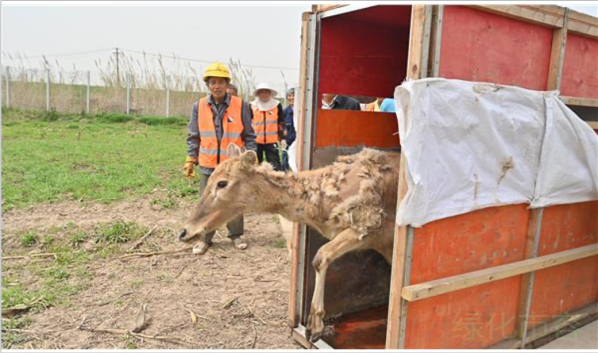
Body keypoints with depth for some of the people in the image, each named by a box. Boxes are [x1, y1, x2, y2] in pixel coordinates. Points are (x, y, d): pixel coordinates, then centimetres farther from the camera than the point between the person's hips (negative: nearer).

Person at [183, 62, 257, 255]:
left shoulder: (240, 105, -5)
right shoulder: (199, 106, -1)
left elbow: (249, 136, 1)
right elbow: (194, 137, 6)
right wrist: (190, 159, 2)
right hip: (208, 165, 1)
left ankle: (236, 235, 30)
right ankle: (205, 238, 23)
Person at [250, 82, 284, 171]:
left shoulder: (277, 105, 2)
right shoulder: (252, 106, 2)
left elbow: (281, 123, 7)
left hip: (272, 141, -1)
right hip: (255, 141, 1)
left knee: (275, 165, -4)